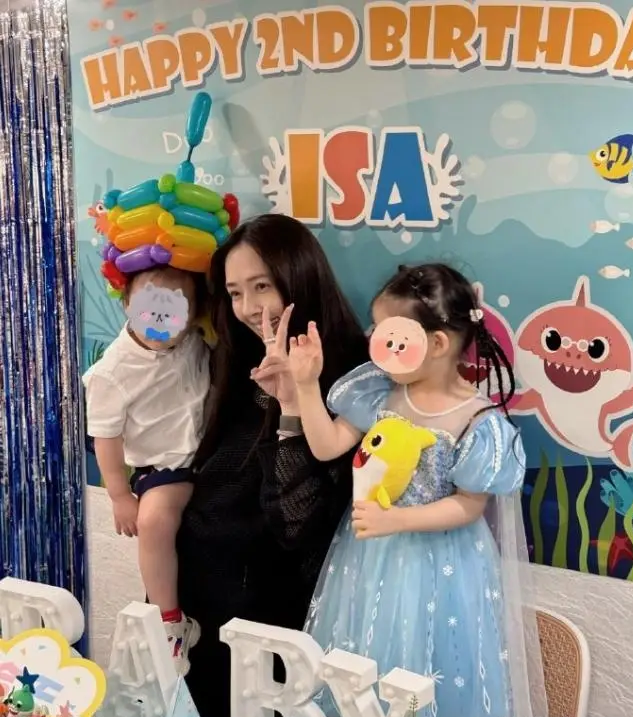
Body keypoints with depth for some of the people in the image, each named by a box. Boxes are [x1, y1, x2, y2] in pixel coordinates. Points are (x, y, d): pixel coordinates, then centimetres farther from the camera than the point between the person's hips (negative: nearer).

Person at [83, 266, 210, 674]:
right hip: (164, 466, -4)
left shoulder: (199, 344, -6)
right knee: (154, 519, -27)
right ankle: (169, 621, -11)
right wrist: (121, 496, -7)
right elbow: (106, 438, -8)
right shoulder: (113, 371, -15)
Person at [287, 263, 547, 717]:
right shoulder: (380, 391, -6)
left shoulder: (478, 422, -20)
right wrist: (307, 384, -14)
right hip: (369, 553, 5)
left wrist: (395, 519, -24)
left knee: (422, 673, 12)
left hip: (434, 563, -5)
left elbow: (470, 506, -16)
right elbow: (326, 447, -4)